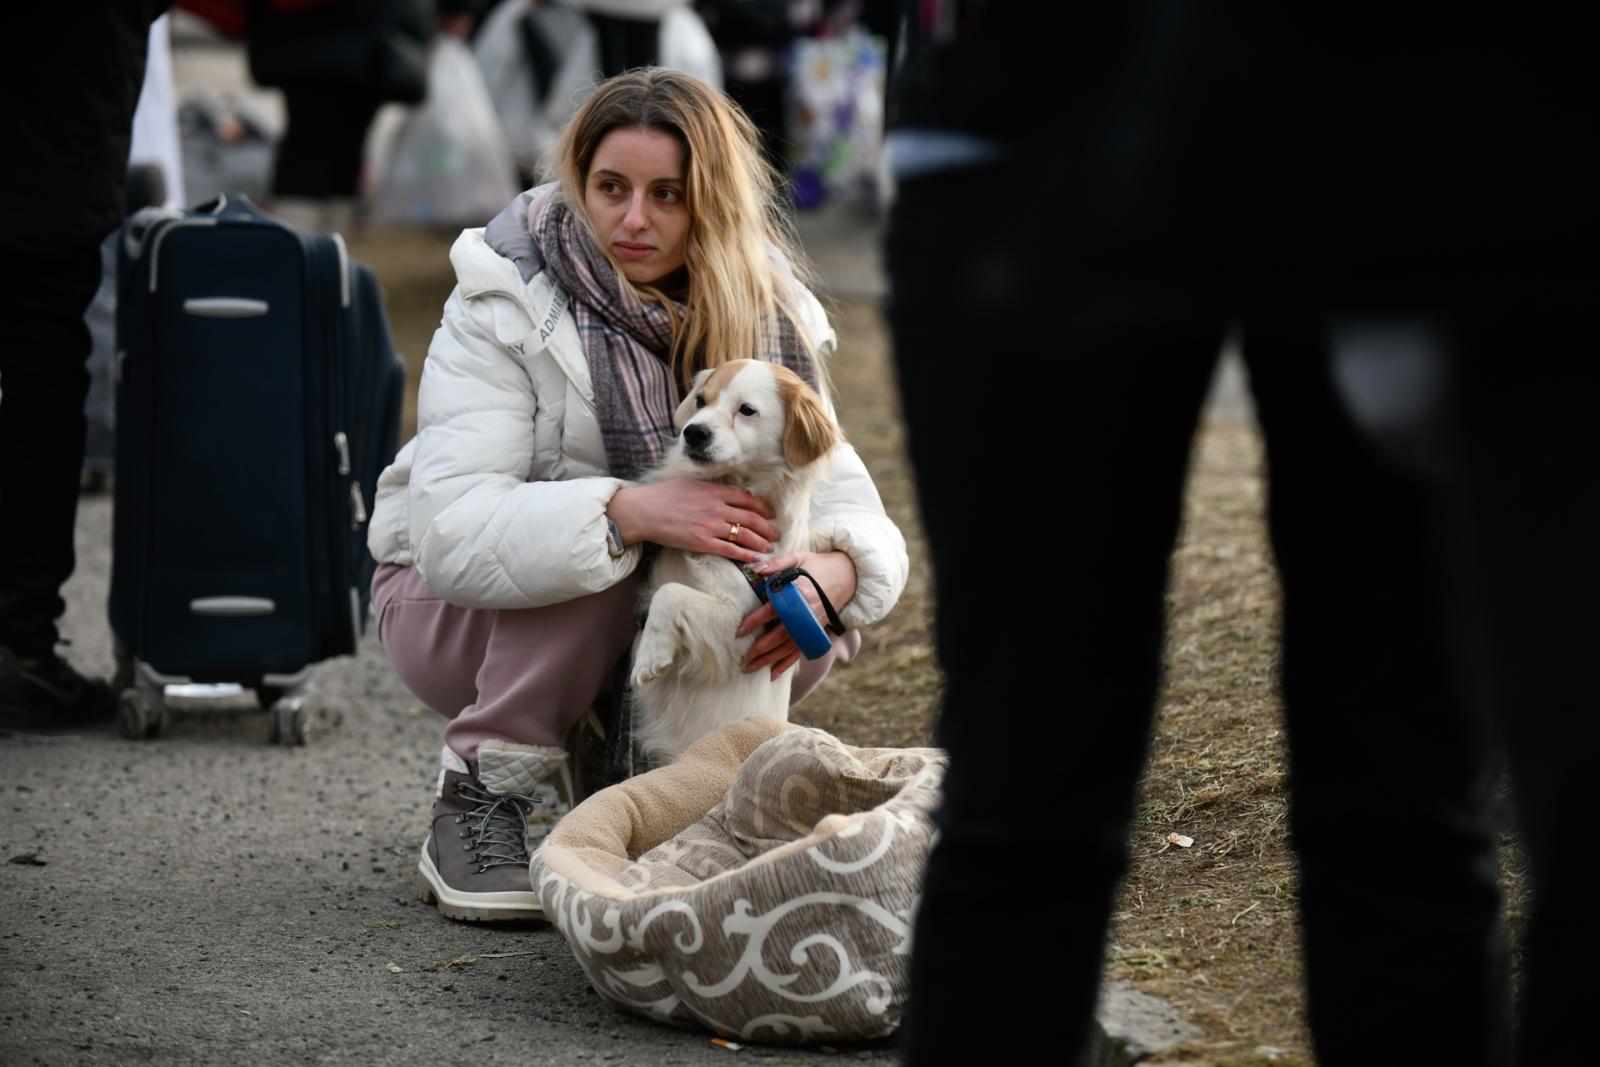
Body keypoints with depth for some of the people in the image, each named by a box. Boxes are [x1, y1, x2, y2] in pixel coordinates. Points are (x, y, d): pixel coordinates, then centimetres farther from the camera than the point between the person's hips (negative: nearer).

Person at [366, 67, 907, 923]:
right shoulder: (503, 309, -22)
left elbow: (830, 474, -12)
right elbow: (452, 532, -34)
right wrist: (632, 512, -48)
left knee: (826, 615, -21)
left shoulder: (764, 313, -7)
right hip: (458, 606, -4)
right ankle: (487, 791, -19)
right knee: (602, 532, -35)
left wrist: (838, 565, -37)